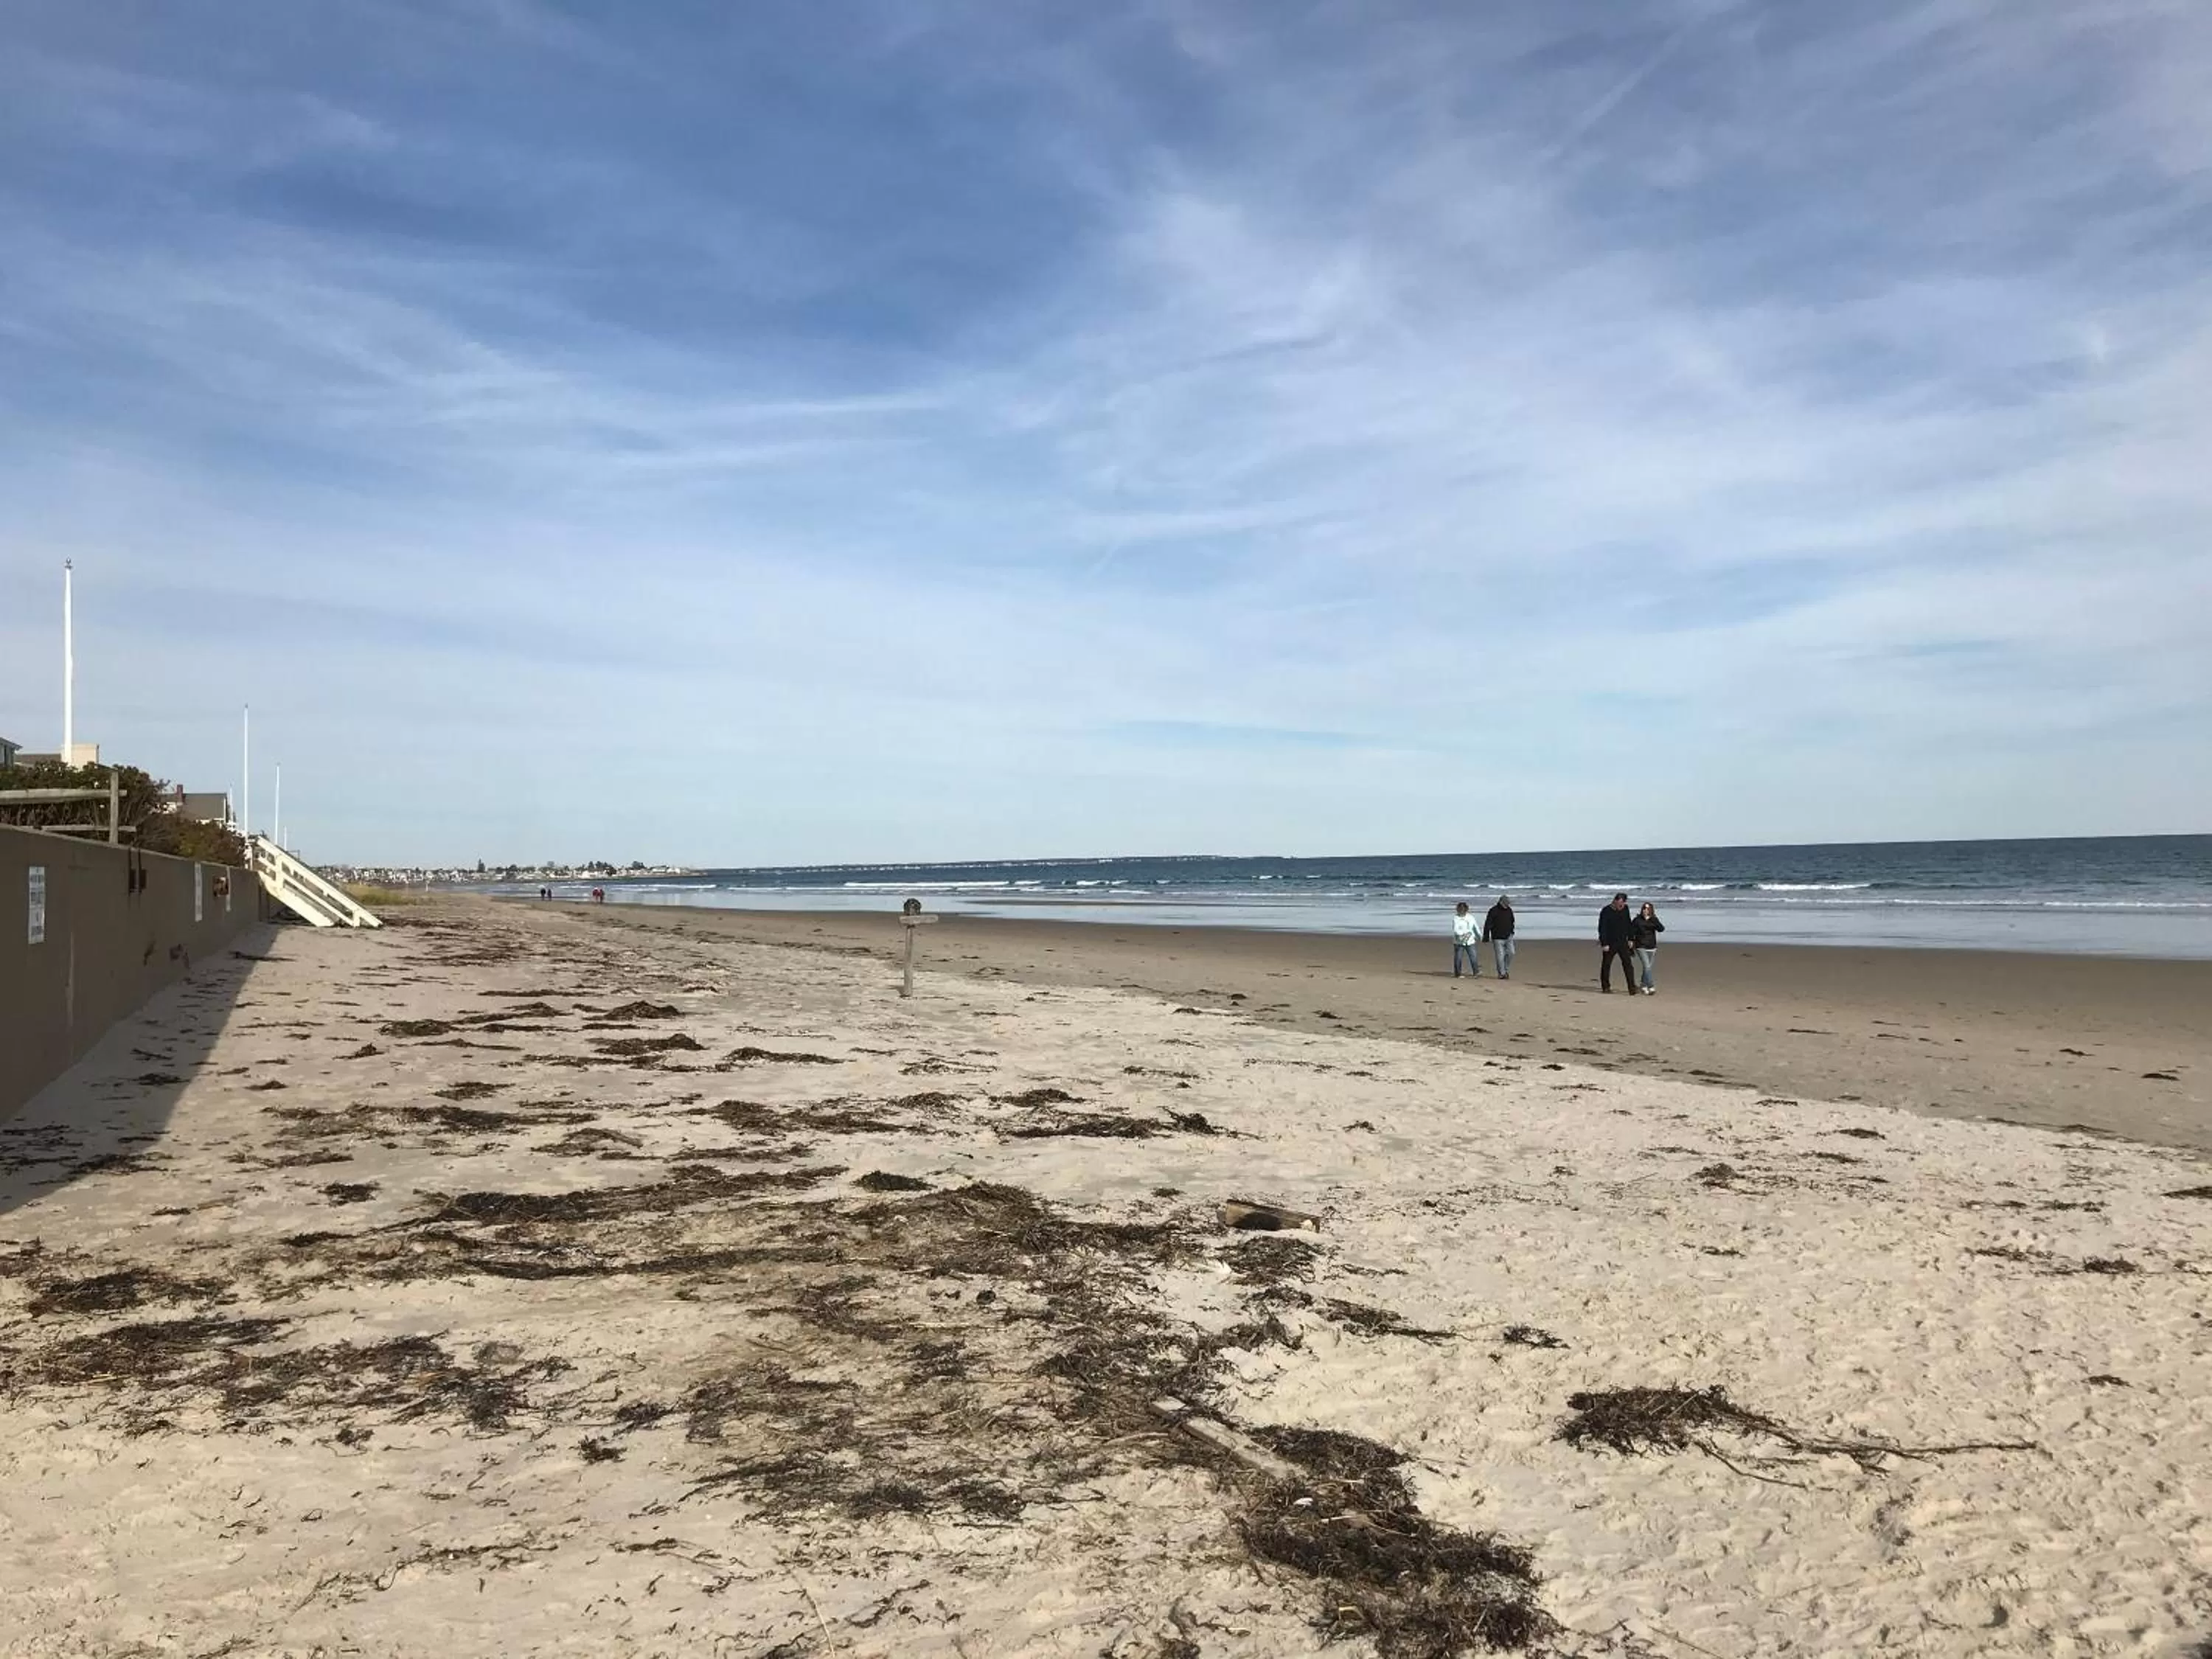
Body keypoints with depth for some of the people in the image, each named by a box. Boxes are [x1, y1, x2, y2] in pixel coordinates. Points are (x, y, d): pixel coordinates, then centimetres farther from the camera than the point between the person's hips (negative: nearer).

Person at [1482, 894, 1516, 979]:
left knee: (1510, 953, -7)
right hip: (1498, 938, -5)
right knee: (1500, 956, -5)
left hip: (1508, 937, 5)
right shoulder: (1494, 911, -11)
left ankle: (1506, 970, 11)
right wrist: (1486, 936, -11)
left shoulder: (1509, 910, 7)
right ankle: (1502, 973, 5)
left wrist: (1512, 931, 21)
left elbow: (1512, 921, 24)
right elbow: (1488, 924, -10)